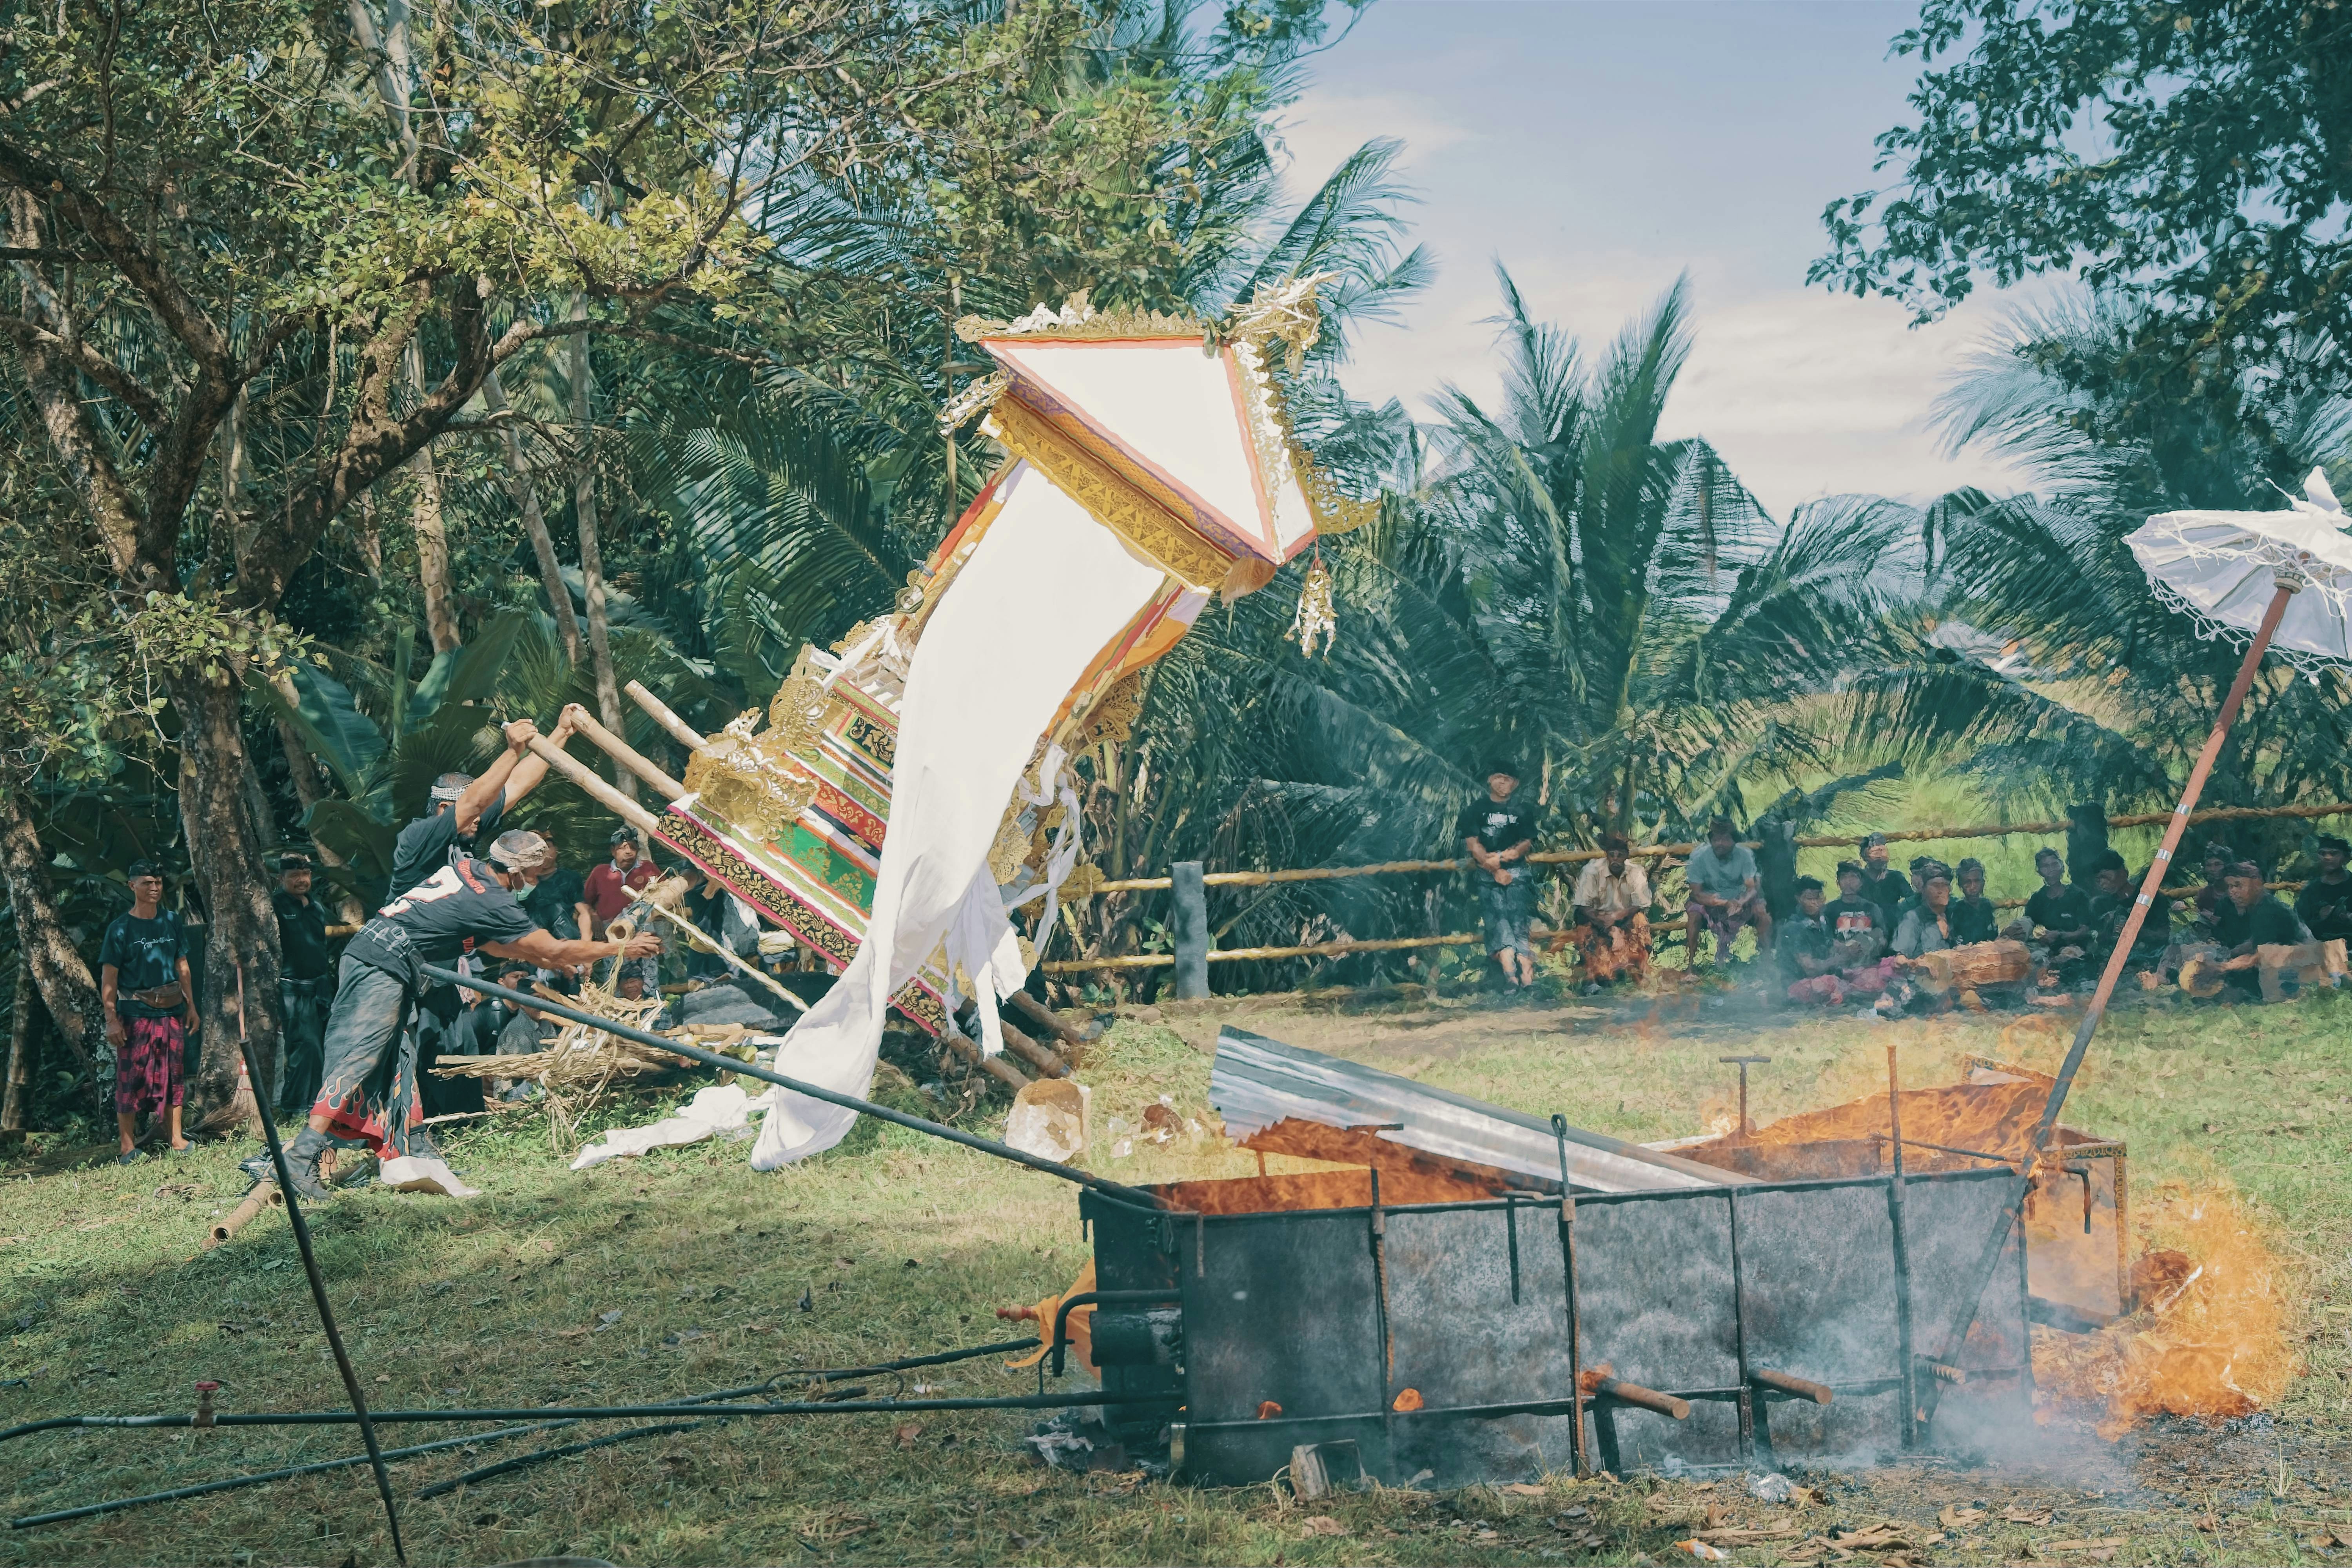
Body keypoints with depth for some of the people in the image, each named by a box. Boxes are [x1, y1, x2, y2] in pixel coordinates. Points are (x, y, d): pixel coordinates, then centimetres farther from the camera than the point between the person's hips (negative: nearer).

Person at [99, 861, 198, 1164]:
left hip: (172, 1011, 4)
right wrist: (111, 1020, -11)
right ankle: (128, 1146, 1)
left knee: (174, 1075, 6)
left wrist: (191, 1006, 12)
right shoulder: (121, 928, -4)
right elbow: (109, 978, -5)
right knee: (131, 1077, -4)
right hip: (135, 1012, -4)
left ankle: (177, 1139, 11)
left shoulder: (172, 921, 8)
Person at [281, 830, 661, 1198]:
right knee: (357, 1059, -15)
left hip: (366, 953, 10)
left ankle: (415, 1150, 14)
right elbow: (555, 950, -7)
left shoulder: (467, 869, 13)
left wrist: (537, 958, 29)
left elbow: (487, 942, 26)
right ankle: (303, 1157, -22)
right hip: (381, 968, -10)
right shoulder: (491, 902, -12)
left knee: (399, 1058, 11)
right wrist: (622, 949, 2)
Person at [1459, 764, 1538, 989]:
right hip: (1488, 875, -1)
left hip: (1516, 871, 1)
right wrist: (1495, 869, -10)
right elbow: (1472, 843, 0)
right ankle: (1510, 969, -31)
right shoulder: (1476, 810, 10)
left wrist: (1502, 857, -13)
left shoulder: (1522, 811, 14)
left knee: (1518, 921, -14)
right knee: (1497, 918, -18)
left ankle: (1526, 975, -26)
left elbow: (1527, 843, 4)